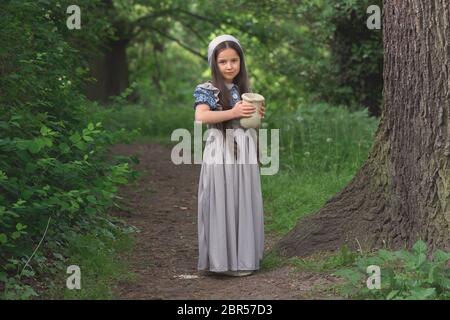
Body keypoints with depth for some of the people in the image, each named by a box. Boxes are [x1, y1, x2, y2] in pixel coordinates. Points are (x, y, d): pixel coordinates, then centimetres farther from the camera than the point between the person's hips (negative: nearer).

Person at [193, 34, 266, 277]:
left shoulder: (244, 90, 13)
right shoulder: (207, 90, -5)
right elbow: (201, 117, -23)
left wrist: (257, 115, 3)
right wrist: (234, 113, -24)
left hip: (244, 152, 5)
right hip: (220, 154, -5)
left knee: (243, 203, 6)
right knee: (221, 204, -3)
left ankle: (242, 256, 14)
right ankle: (221, 258, 4)